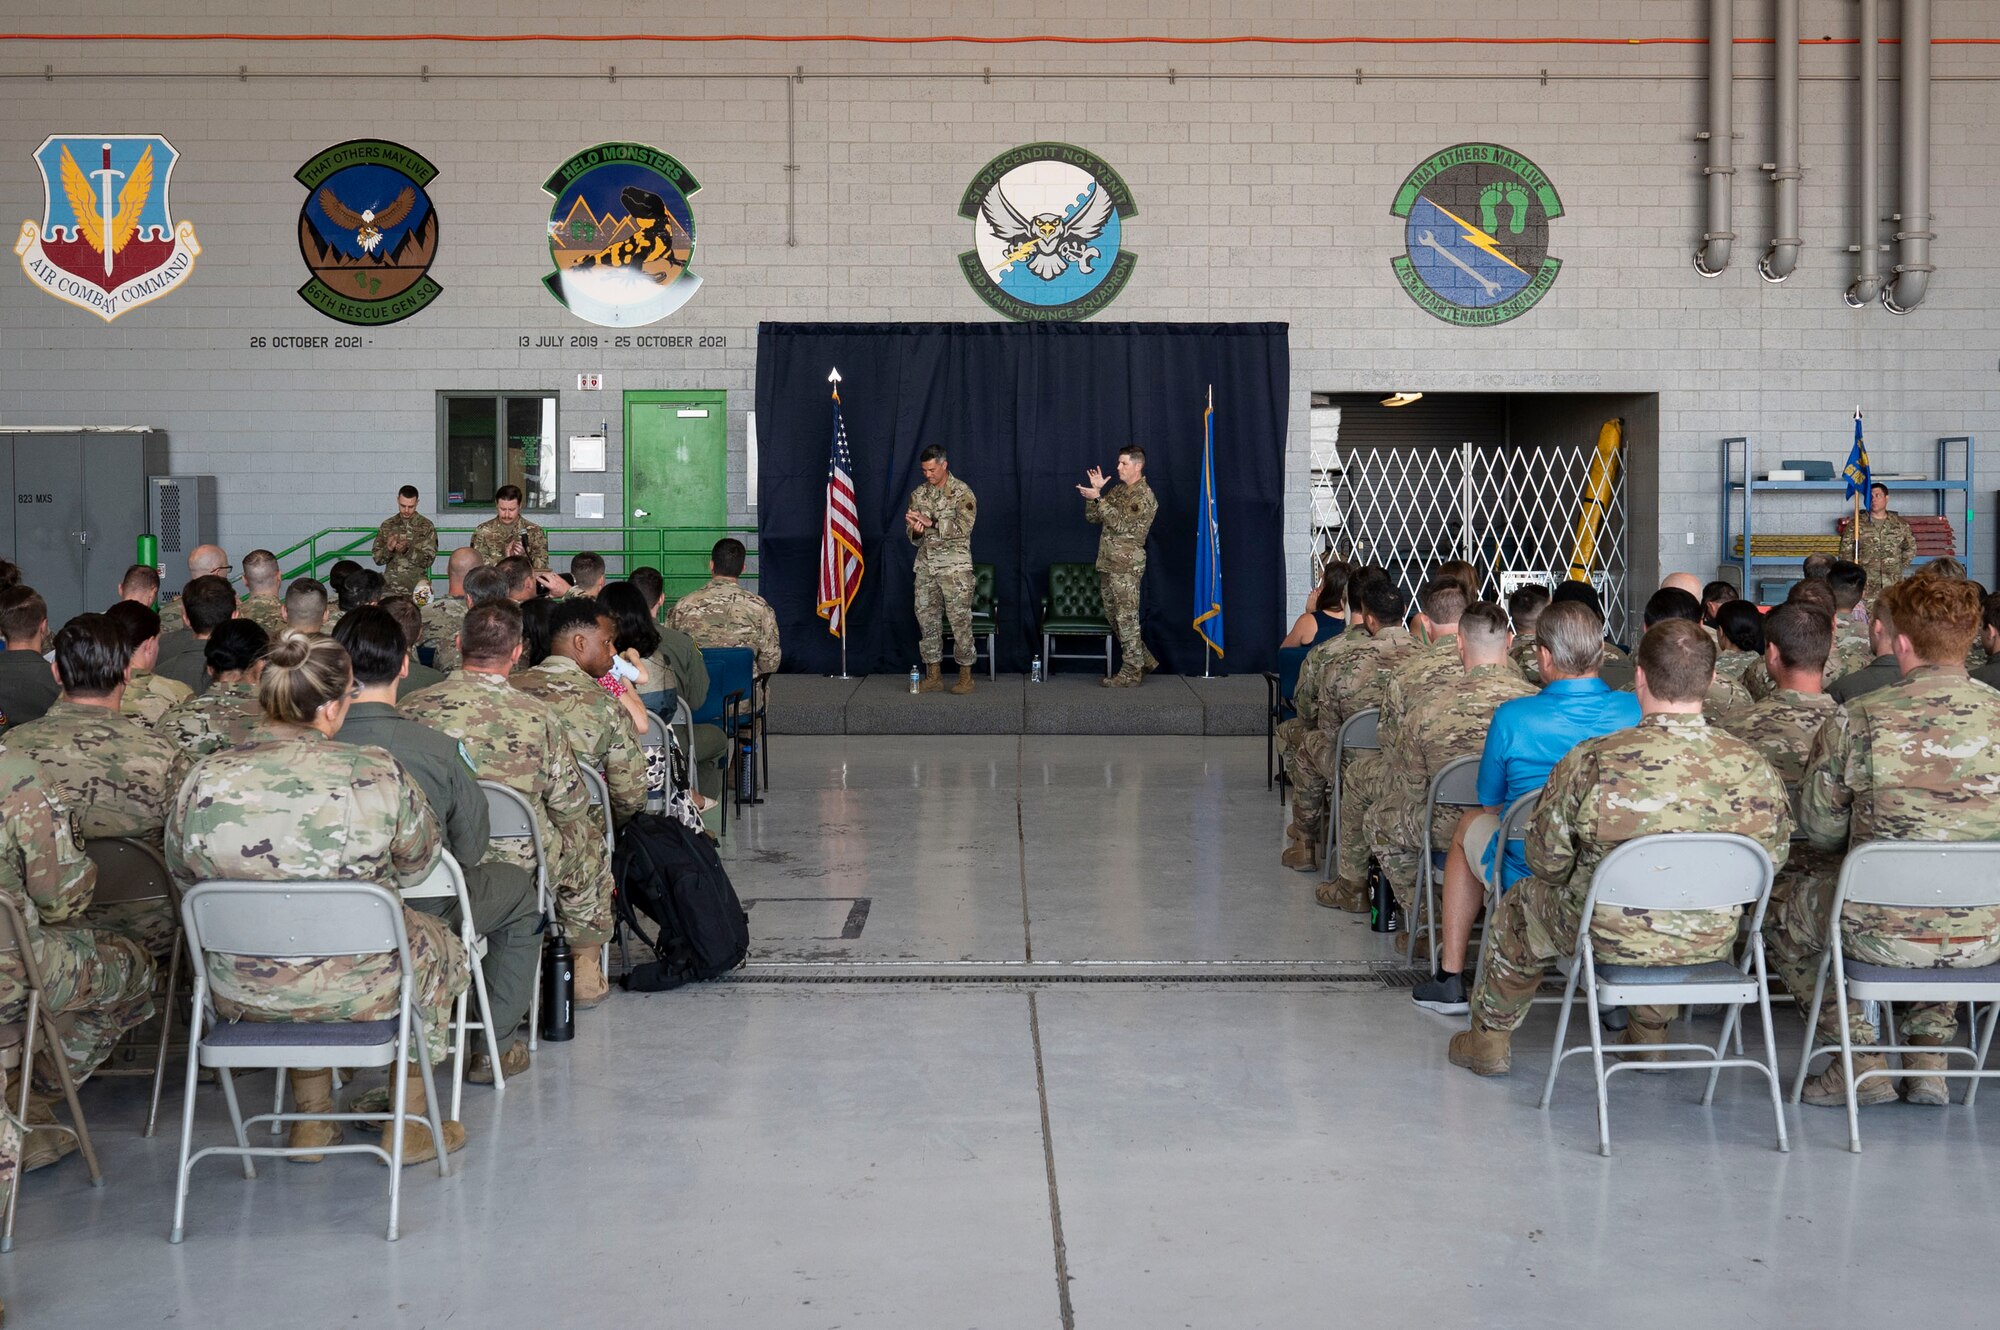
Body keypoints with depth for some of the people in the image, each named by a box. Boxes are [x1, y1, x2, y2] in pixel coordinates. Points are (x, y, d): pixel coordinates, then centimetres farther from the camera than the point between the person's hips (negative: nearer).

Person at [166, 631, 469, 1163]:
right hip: (357, 988, -3)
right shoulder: (377, 775, -18)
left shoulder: (205, 779, -11)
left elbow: (185, 879, 4)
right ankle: (411, 1126, 36)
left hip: (239, 993, 3)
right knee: (437, 945, 29)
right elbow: (417, 865, -1)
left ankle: (311, 1122, 42)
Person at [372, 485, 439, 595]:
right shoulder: (387, 526, 10)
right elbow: (377, 559, 9)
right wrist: (388, 549, -12)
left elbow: (428, 559, -3)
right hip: (390, 580, 2)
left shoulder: (427, 526, 3)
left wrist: (407, 550, -18)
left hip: (416, 579, -2)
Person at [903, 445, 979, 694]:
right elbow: (911, 533, 12)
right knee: (927, 619, 4)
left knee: (960, 620, -5)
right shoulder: (918, 494, 10)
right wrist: (916, 531, -12)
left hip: (955, 566, -5)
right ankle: (933, 676, 11)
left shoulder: (962, 492, -5)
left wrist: (930, 523, -19)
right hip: (926, 565, 5)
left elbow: (962, 527, -16)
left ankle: (966, 676, 2)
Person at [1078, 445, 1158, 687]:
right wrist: (1095, 492, 2)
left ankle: (1131, 673, 0)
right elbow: (1092, 517, 14)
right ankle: (1142, 660, 24)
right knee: (1113, 616, 13)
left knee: (1127, 619, -5)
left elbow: (1121, 524, -20)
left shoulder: (1144, 496, -11)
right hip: (1108, 564, 9)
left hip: (1127, 566, -9)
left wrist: (1098, 499, -20)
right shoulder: (1118, 491, 15)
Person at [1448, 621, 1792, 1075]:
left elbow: (1547, 861, -11)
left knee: (1521, 905, 29)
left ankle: (1490, 1039, 44)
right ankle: (1649, 1035, 50)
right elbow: (1772, 858, 0)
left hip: (1611, 938, -3)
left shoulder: (1593, 762, -22)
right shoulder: (1754, 768, -15)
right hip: (1712, 944, 3)